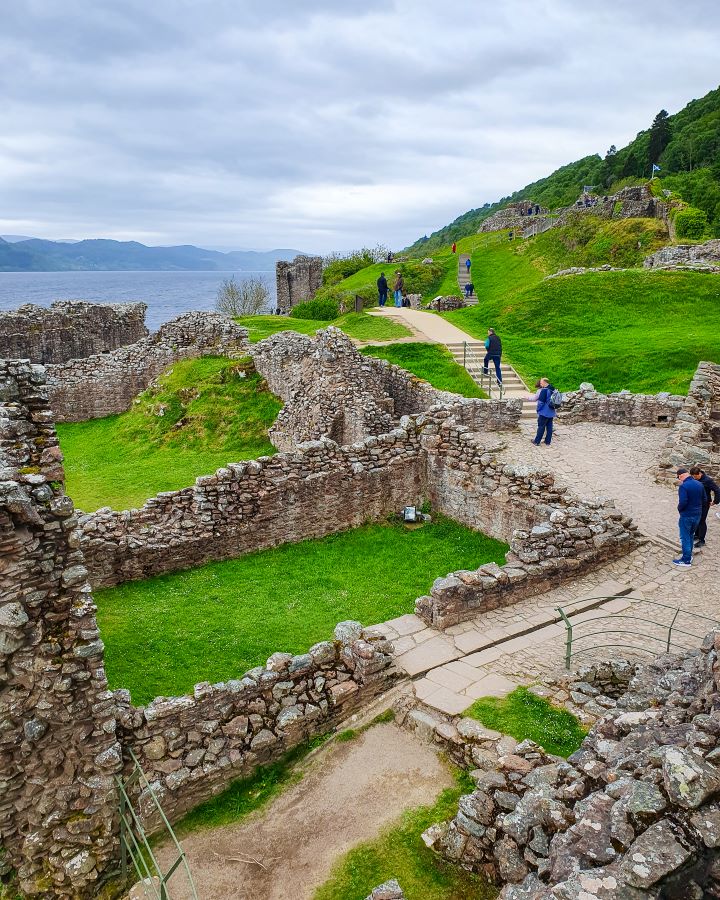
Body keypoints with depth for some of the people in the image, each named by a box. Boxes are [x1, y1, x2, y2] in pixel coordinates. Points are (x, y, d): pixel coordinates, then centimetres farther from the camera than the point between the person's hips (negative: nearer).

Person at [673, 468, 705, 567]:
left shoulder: (683, 486, -22)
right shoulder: (700, 484, 3)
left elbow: (683, 502, -27)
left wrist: (679, 509, -8)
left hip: (686, 516, -7)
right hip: (697, 514, 7)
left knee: (685, 538, 3)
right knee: (691, 535, 22)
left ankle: (686, 561, 9)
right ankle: (688, 555, 31)